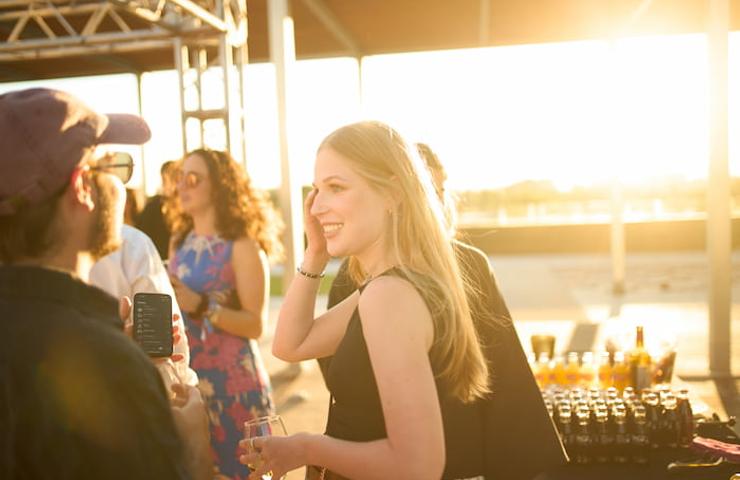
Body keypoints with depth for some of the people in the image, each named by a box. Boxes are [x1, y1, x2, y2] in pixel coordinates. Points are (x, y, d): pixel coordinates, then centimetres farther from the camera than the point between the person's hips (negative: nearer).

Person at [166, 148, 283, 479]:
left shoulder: (242, 245, -11)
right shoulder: (179, 243, 8)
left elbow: (255, 324, -16)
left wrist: (202, 306, -25)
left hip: (231, 379, -6)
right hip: (187, 376, 6)